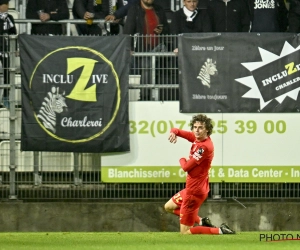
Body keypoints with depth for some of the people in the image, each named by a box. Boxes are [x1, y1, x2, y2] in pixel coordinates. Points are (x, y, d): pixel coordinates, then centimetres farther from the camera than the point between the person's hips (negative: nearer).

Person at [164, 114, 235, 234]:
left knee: (185, 232, -3)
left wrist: (182, 160, 1)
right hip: (192, 187, 10)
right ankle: (202, 222, 21)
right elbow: (177, 130, 8)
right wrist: (173, 132, -17)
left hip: (195, 191, -10)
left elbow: (186, 167, -23)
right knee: (169, 207, 31)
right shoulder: (197, 138, 0)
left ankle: (220, 231, -3)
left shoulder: (204, 146, -25)